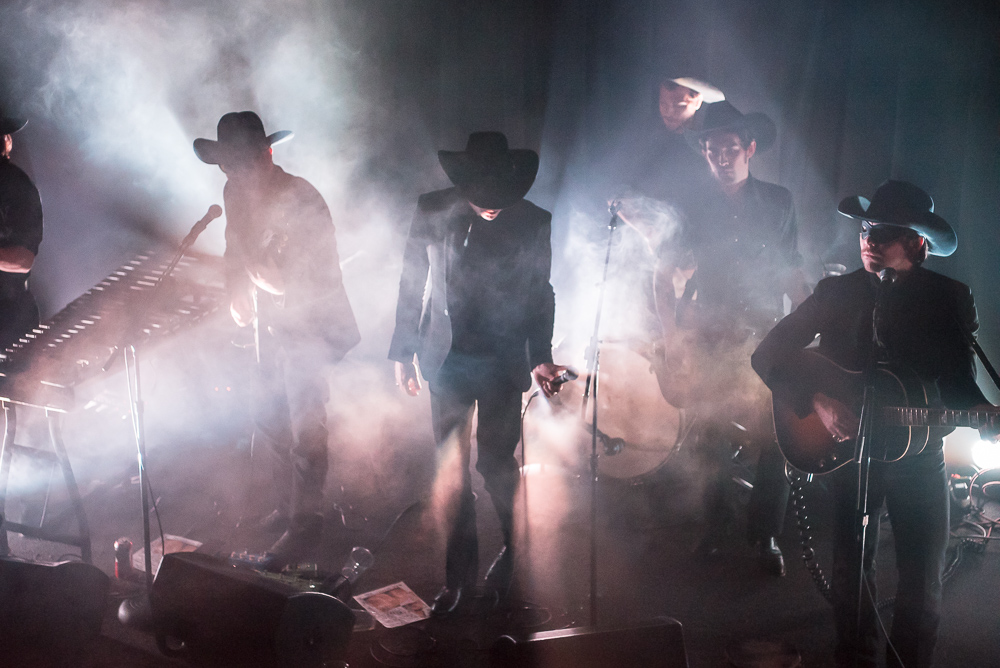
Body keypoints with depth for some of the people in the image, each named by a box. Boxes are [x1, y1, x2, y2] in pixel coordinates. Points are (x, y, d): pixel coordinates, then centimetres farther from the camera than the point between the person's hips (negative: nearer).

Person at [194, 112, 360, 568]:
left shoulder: (301, 203, -27)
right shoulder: (240, 194, -2)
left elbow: (279, 281, -30)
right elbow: (235, 254, 15)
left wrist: (243, 224, -29)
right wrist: (236, 292, -1)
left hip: (309, 329, -8)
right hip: (272, 325, 8)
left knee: (304, 429, 1)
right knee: (269, 419, 18)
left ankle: (305, 522, 17)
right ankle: (287, 505, 37)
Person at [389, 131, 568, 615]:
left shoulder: (534, 222, -6)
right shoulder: (432, 212, -5)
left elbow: (540, 296, 3)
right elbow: (411, 285, 4)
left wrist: (539, 357, -2)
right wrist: (404, 352, 6)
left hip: (503, 362, -1)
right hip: (447, 358, 2)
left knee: (495, 463, 3)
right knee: (452, 466, 7)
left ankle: (514, 552, 30)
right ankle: (459, 572, 23)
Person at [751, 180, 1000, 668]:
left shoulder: (950, 299, -2)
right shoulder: (838, 292, -4)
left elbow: (959, 386, 1)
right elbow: (768, 354, -7)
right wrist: (820, 401, -19)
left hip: (919, 454, 1)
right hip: (848, 446, 0)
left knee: (922, 583, 6)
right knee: (852, 572, 9)